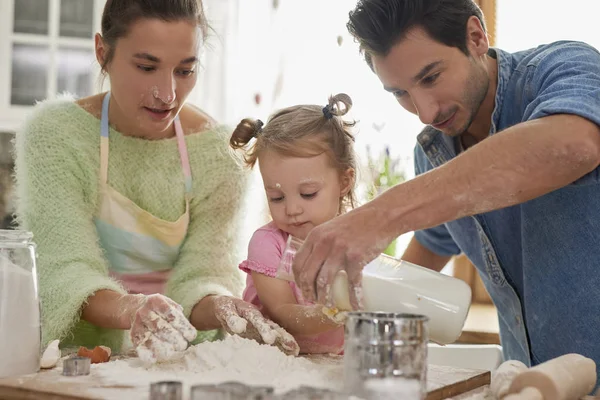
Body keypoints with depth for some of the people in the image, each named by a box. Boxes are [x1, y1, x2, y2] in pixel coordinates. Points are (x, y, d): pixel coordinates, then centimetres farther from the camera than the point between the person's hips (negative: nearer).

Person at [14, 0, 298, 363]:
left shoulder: (217, 149, -5)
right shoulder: (55, 133, -11)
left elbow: (204, 269, -11)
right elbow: (65, 268, -21)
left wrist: (218, 307, -36)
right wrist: (129, 310, -43)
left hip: (171, 361, 2)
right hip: (73, 357, -1)